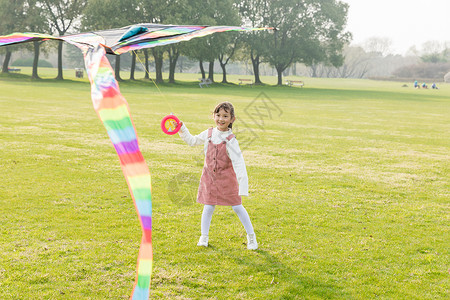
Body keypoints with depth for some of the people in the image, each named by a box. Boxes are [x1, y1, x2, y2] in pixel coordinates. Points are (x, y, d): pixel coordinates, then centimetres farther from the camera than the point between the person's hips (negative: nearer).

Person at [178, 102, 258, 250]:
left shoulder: (230, 140, -16)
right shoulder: (208, 134, -1)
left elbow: (238, 163, -19)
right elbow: (192, 141, 18)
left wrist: (243, 186, -25)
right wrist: (182, 129, 6)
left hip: (227, 178, -3)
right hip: (210, 176, 3)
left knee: (237, 207, 3)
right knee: (208, 207, 5)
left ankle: (251, 235, 17)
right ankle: (204, 236, 20)